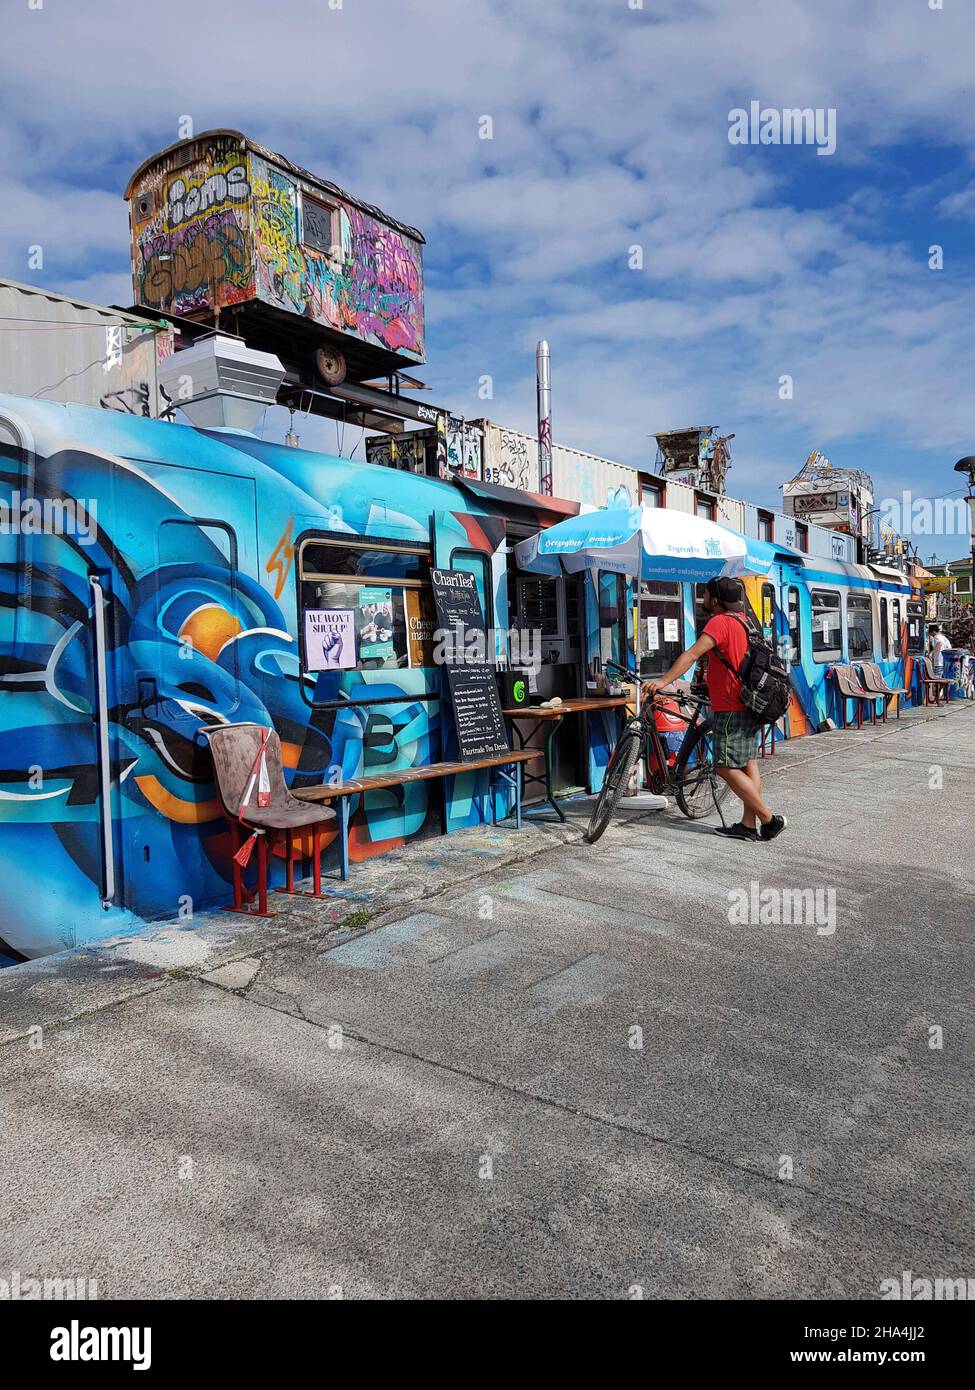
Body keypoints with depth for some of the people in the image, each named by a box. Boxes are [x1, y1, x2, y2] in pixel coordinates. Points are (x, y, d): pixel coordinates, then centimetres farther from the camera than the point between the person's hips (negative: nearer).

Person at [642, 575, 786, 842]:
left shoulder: (720, 622, -15)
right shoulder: (742, 620, 15)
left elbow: (692, 655, -24)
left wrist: (662, 681, -27)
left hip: (731, 709, -10)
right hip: (749, 704, 10)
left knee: (726, 767, -7)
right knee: (748, 765, 10)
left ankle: (769, 820, -5)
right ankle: (749, 825, 15)